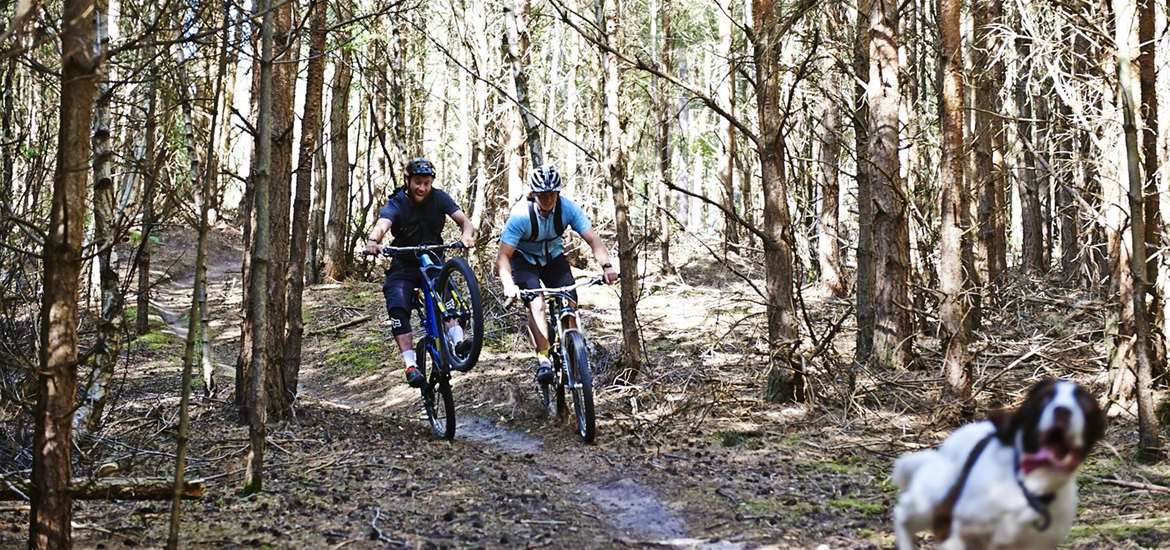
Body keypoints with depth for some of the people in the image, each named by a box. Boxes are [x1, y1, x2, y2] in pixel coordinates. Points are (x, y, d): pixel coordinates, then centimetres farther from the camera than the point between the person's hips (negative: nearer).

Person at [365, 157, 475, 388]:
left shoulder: (439, 198, -8)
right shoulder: (396, 204, -15)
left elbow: (463, 220, -18)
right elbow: (382, 225, -34)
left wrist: (467, 235, -43)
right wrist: (373, 241, -59)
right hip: (404, 267, -1)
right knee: (398, 309, -24)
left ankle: (458, 339, -45)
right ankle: (411, 365, -30)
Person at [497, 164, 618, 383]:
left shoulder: (567, 208, -24)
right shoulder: (521, 215, -32)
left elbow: (592, 238, -26)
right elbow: (503, 256, -35)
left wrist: (606, 266, -43)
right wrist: (508, 285, -52)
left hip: (553, 256, 3)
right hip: (524, 259, -3)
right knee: (536, 304, -26)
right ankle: (543, 360, -25)